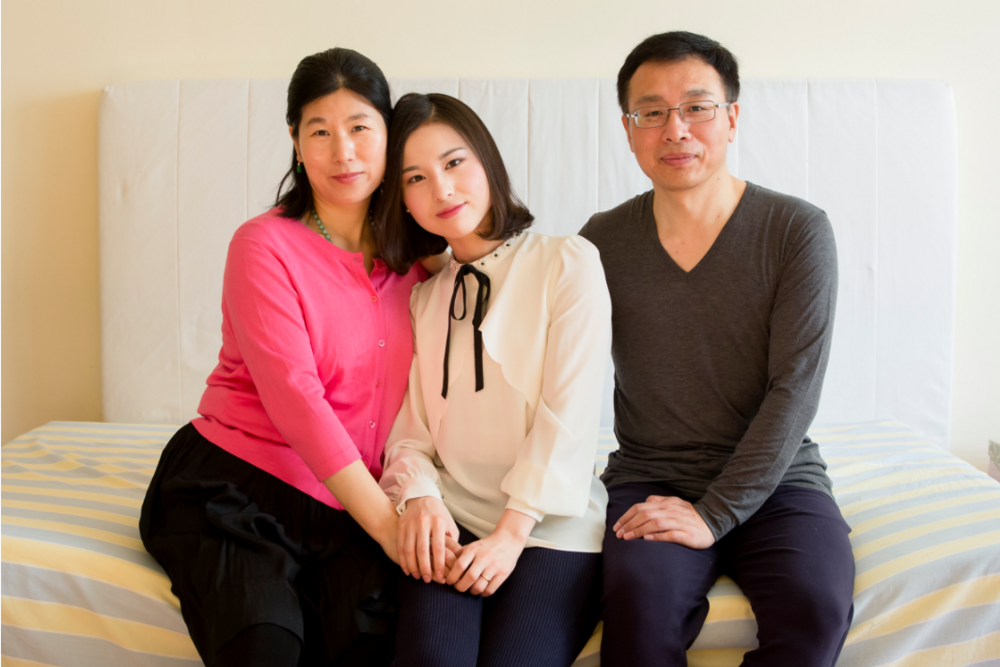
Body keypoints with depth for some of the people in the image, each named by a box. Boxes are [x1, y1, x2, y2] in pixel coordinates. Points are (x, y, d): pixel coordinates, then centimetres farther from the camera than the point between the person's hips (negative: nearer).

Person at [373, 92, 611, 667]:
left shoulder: (569, 263, 2)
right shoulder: (423, 297, 17)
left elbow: (569, 413, -7)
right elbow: (411, 425, 10)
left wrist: (512, 533, -13)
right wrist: (419, 498, -11)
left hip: (549, 525, -2)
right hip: (449, 520, 3)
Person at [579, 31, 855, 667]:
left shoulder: (799, 231, -4)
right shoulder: (603, 241, 3)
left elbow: (795, 390, -10)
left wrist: (713, 514, -16)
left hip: (774, 480, 0)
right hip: (650, 479, 1)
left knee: (816, 610, -29)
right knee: (641, 598, -31)